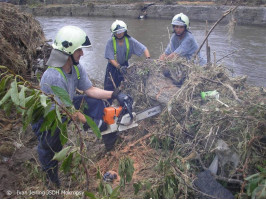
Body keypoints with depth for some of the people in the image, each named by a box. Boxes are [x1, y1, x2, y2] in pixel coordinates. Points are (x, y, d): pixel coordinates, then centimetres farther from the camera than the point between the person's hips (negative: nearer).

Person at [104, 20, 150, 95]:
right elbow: (111, 59, -23)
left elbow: (144, 49, -18)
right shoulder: (110, 42, -21)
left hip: (125, 65, 2)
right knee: (110, 88, -2)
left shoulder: (130, 40, -17)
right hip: (113, 66, -2)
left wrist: (148, 59, -35)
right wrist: (119, 67, -38)